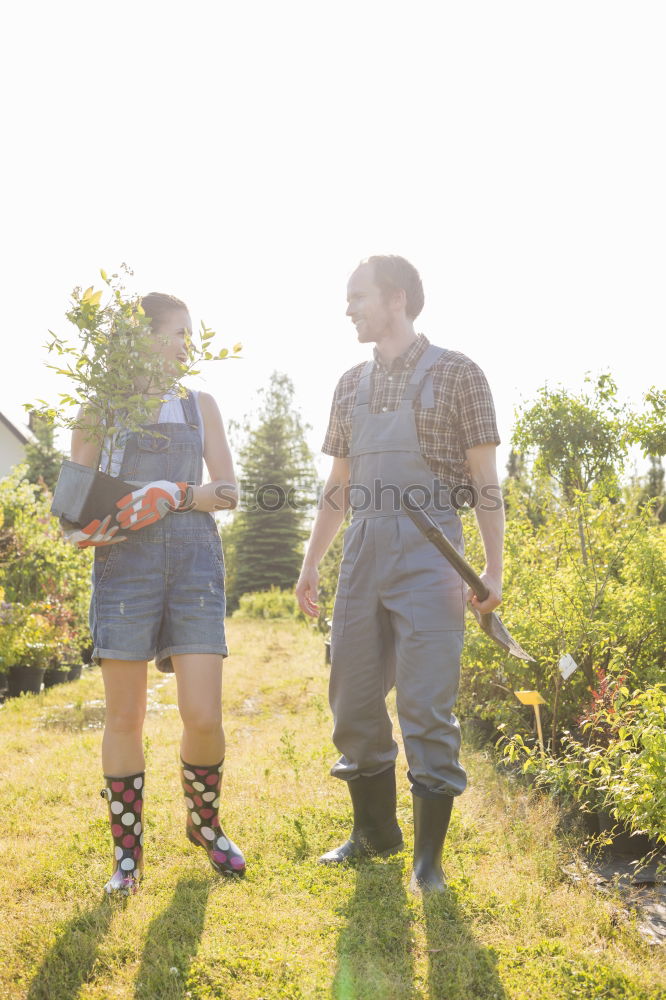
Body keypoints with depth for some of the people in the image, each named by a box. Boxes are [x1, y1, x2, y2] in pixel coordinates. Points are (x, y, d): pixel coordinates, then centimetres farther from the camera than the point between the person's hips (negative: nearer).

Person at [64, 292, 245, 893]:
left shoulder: (200, 406, 16)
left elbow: (228, 492, 9)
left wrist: (168, 496, -9)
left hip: (194, 562, 2)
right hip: (125, 566, -1)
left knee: (204, 717, -4)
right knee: (125, 719, 1)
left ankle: (205, 825, 23)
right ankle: (127, 852, 19)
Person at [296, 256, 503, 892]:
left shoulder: (455, 374, 1)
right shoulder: (350, 384, 16)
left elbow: (484, 480, -1)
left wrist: (493, 567, -9)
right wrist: (310, 564, 15)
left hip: (428, 551, -5)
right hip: (361, 553, 6)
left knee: (426, 706, -3)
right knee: (353, 700, 10)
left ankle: (428, 853, 12)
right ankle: (374, 829, 30)